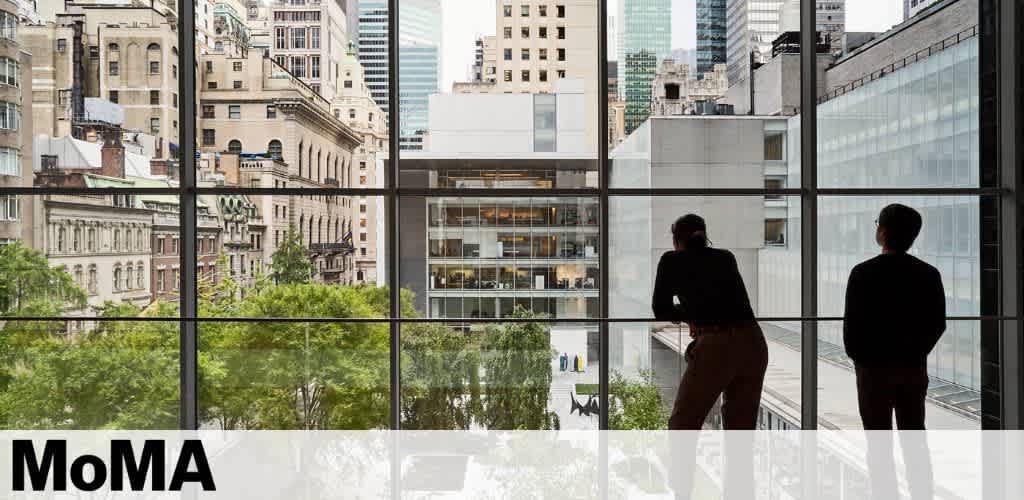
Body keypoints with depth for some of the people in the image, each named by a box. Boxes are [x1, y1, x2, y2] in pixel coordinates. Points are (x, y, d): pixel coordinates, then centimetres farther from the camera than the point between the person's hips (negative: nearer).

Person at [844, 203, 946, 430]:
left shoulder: (863, 273, -13)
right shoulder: (929, 274, -1)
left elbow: (852, 322, -10)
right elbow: (938, 324, 3)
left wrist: (857, 356, 6)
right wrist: (917, 352, 16)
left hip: (874, 368, -4)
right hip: (914, 368, 4)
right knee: (913, 431, 14)